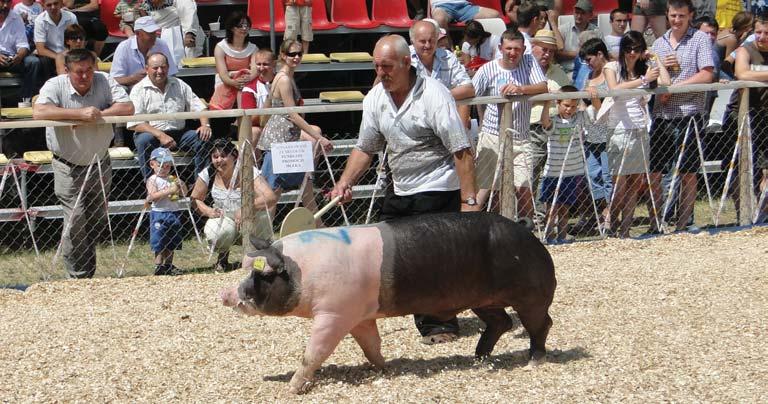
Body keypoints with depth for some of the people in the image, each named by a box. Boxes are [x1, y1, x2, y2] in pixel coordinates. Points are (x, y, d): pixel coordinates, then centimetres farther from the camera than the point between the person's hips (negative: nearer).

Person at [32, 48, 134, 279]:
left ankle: (88, 273, 32)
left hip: (99, 163, 4)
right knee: (75, 222, -9)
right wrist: (80, 114, -37)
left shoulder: (104, 82, -9)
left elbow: (128, 108, -18)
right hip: (69, 167, -4)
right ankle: (78, 277, 2)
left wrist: (96, 115, -28)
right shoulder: (55, 86, -16)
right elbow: (38, 112, -34)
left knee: (97, 221, 14)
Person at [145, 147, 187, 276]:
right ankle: (158, 266, -2)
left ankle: (168, 265, 21)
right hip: (159, 213, -6)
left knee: (171, 243, 11)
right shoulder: (152, 180, -5)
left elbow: (184, 193, 15)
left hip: (174, 213, 6)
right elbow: (153, 196, -19)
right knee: (159, 243, -5)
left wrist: (181, 185, -6)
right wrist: (169, 191, -24)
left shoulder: (173, 179, 11)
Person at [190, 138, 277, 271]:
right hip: (225, 218, 1)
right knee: (213, 233, -33)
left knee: (261, 215, -36)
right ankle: (223, 257, 5)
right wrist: (208, 211, -20)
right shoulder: (208, 174, -10)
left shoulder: (248, 172, -21)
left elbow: (271, 198, -32)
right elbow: (195, 199, 2)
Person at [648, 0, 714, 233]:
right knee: (653, 171, 2)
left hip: (688, 115, -5)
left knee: (688, 173, 1)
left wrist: (673, 87, -12)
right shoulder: (659, 43, 16)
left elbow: (706, 76, -9)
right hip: (661, 115, 5)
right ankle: (654, 225, 10)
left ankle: (682, 226, 7)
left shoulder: (700, 39, 1)